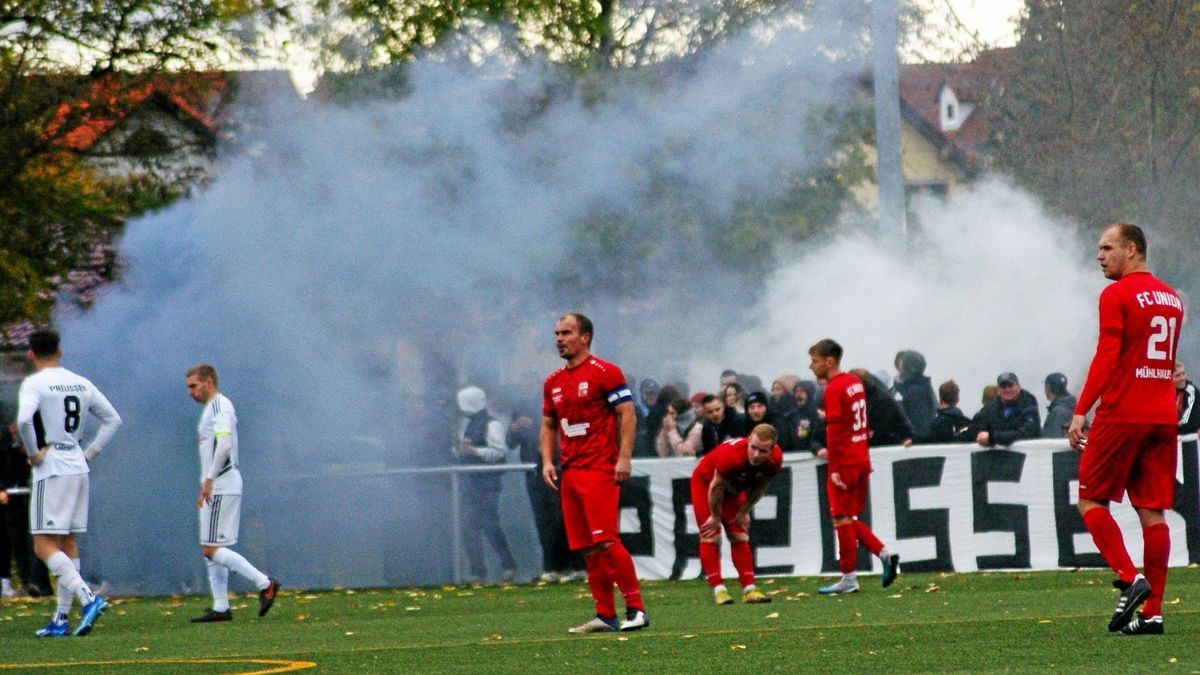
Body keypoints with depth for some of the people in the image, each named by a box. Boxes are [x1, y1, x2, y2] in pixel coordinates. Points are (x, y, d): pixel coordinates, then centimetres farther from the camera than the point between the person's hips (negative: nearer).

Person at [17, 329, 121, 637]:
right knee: (68, 544, 11)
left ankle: (88, 598, -25)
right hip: (79, 469, 7)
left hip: (51, 470, -7)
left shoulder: (34, 384, -8)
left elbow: (24, 419, -26)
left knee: (44, 545, -7)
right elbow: (113, 419, 16)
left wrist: (33, 453, -12)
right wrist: (90, 453, 14)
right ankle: (61, 618, 12)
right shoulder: (81, 383, 11)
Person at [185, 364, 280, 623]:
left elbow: (224, 445, -24)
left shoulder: (220, 406, -11)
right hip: (216, 489, 10)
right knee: (210, 549, 9)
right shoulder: (211, 408, 21)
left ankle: (264, 584, -12)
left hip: (222, 487, -10)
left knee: (212, 548, -12)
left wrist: (209, 480, -27)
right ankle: (220, 608, 10)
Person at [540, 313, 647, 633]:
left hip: (600, 470, -7)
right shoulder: (553, 382, 16)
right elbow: (548, 426, 23)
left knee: (606, 541, -15)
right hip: (570, 472, 7)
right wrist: (547, 462, 8)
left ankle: (636, 609, -11)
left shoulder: (604, 372, -4)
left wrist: (624, 457, -16)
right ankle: (605, 615, 9)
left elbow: (628, 414, -8)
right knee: (587, 548, 5)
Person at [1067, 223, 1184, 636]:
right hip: (1162, 416, 6)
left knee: (1092, 500, 5)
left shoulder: (1116, 295, -8)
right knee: (1153, 513, 4)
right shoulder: (1171, 298, 15)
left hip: (1122, 414, -6)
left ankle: (1129, 579, -12)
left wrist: (1081, 412, -13)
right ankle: (1152, 612, 0)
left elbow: (1107, 357, -14)